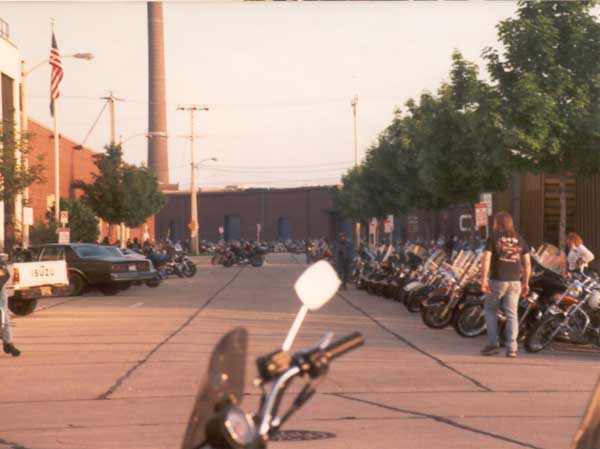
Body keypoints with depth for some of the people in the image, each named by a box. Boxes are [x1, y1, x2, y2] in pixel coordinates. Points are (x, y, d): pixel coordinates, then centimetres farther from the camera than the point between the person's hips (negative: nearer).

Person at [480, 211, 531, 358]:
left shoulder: (493, 237, -2)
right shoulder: (519, 239, 9)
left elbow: (486, 259, -12)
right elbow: (527, 263, 6)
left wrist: (483, 280, -12)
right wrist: (526, 283, 11)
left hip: (497, 280, -3)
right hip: (514, 282, 3)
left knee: (490, 310, 14)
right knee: (512, 314, 4)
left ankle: (493, 343, 7)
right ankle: (511, 348, -2)